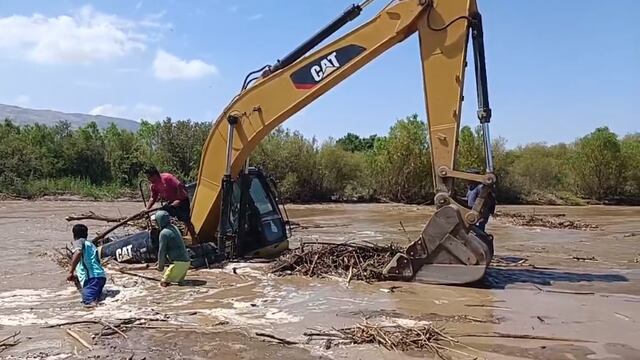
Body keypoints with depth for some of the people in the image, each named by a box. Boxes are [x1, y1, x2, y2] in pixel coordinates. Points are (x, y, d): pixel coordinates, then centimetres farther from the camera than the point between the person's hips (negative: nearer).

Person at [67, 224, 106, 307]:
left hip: (92, 278, -7)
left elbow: (78, 253, -19)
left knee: (88, 302, -16)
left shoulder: (79, 241, 6)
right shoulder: (91, 244, 28)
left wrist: (71, 272, -15)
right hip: (101, 276, 7)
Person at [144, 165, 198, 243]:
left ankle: (194, 238, 2)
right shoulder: (153, 186, -1)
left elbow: (179, 186, -27)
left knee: (186, 220, -11)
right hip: (171, 202, 8)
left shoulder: (167, 178, -26)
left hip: (182, 199, -8)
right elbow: (153, 198, 8)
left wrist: (179, 200, -24)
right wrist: (147, 209, -5)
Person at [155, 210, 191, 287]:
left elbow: (162, 251, -9)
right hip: (186, 261, 9)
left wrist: (160, 266, 5)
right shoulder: (174, 228, 15)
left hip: (178, 263, -9)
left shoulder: (164, 233, -12)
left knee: (164, 283, -4)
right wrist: (163, 261, 30)